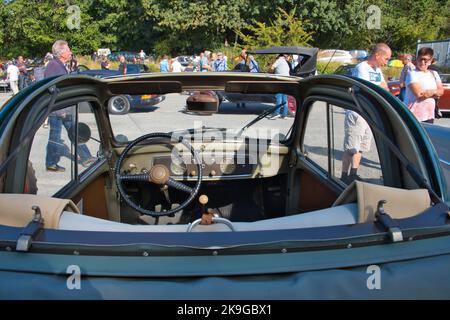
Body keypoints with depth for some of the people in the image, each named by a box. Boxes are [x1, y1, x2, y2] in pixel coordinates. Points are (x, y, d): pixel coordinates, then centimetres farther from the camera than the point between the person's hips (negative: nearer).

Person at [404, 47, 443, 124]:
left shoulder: (434, 74, 15)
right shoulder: (412, 74, -6)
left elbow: (441, 91, 7)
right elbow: (418, 93, -17)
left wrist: (426, 92, -9)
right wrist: (434, 92, -5)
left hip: (429, 116, 6)